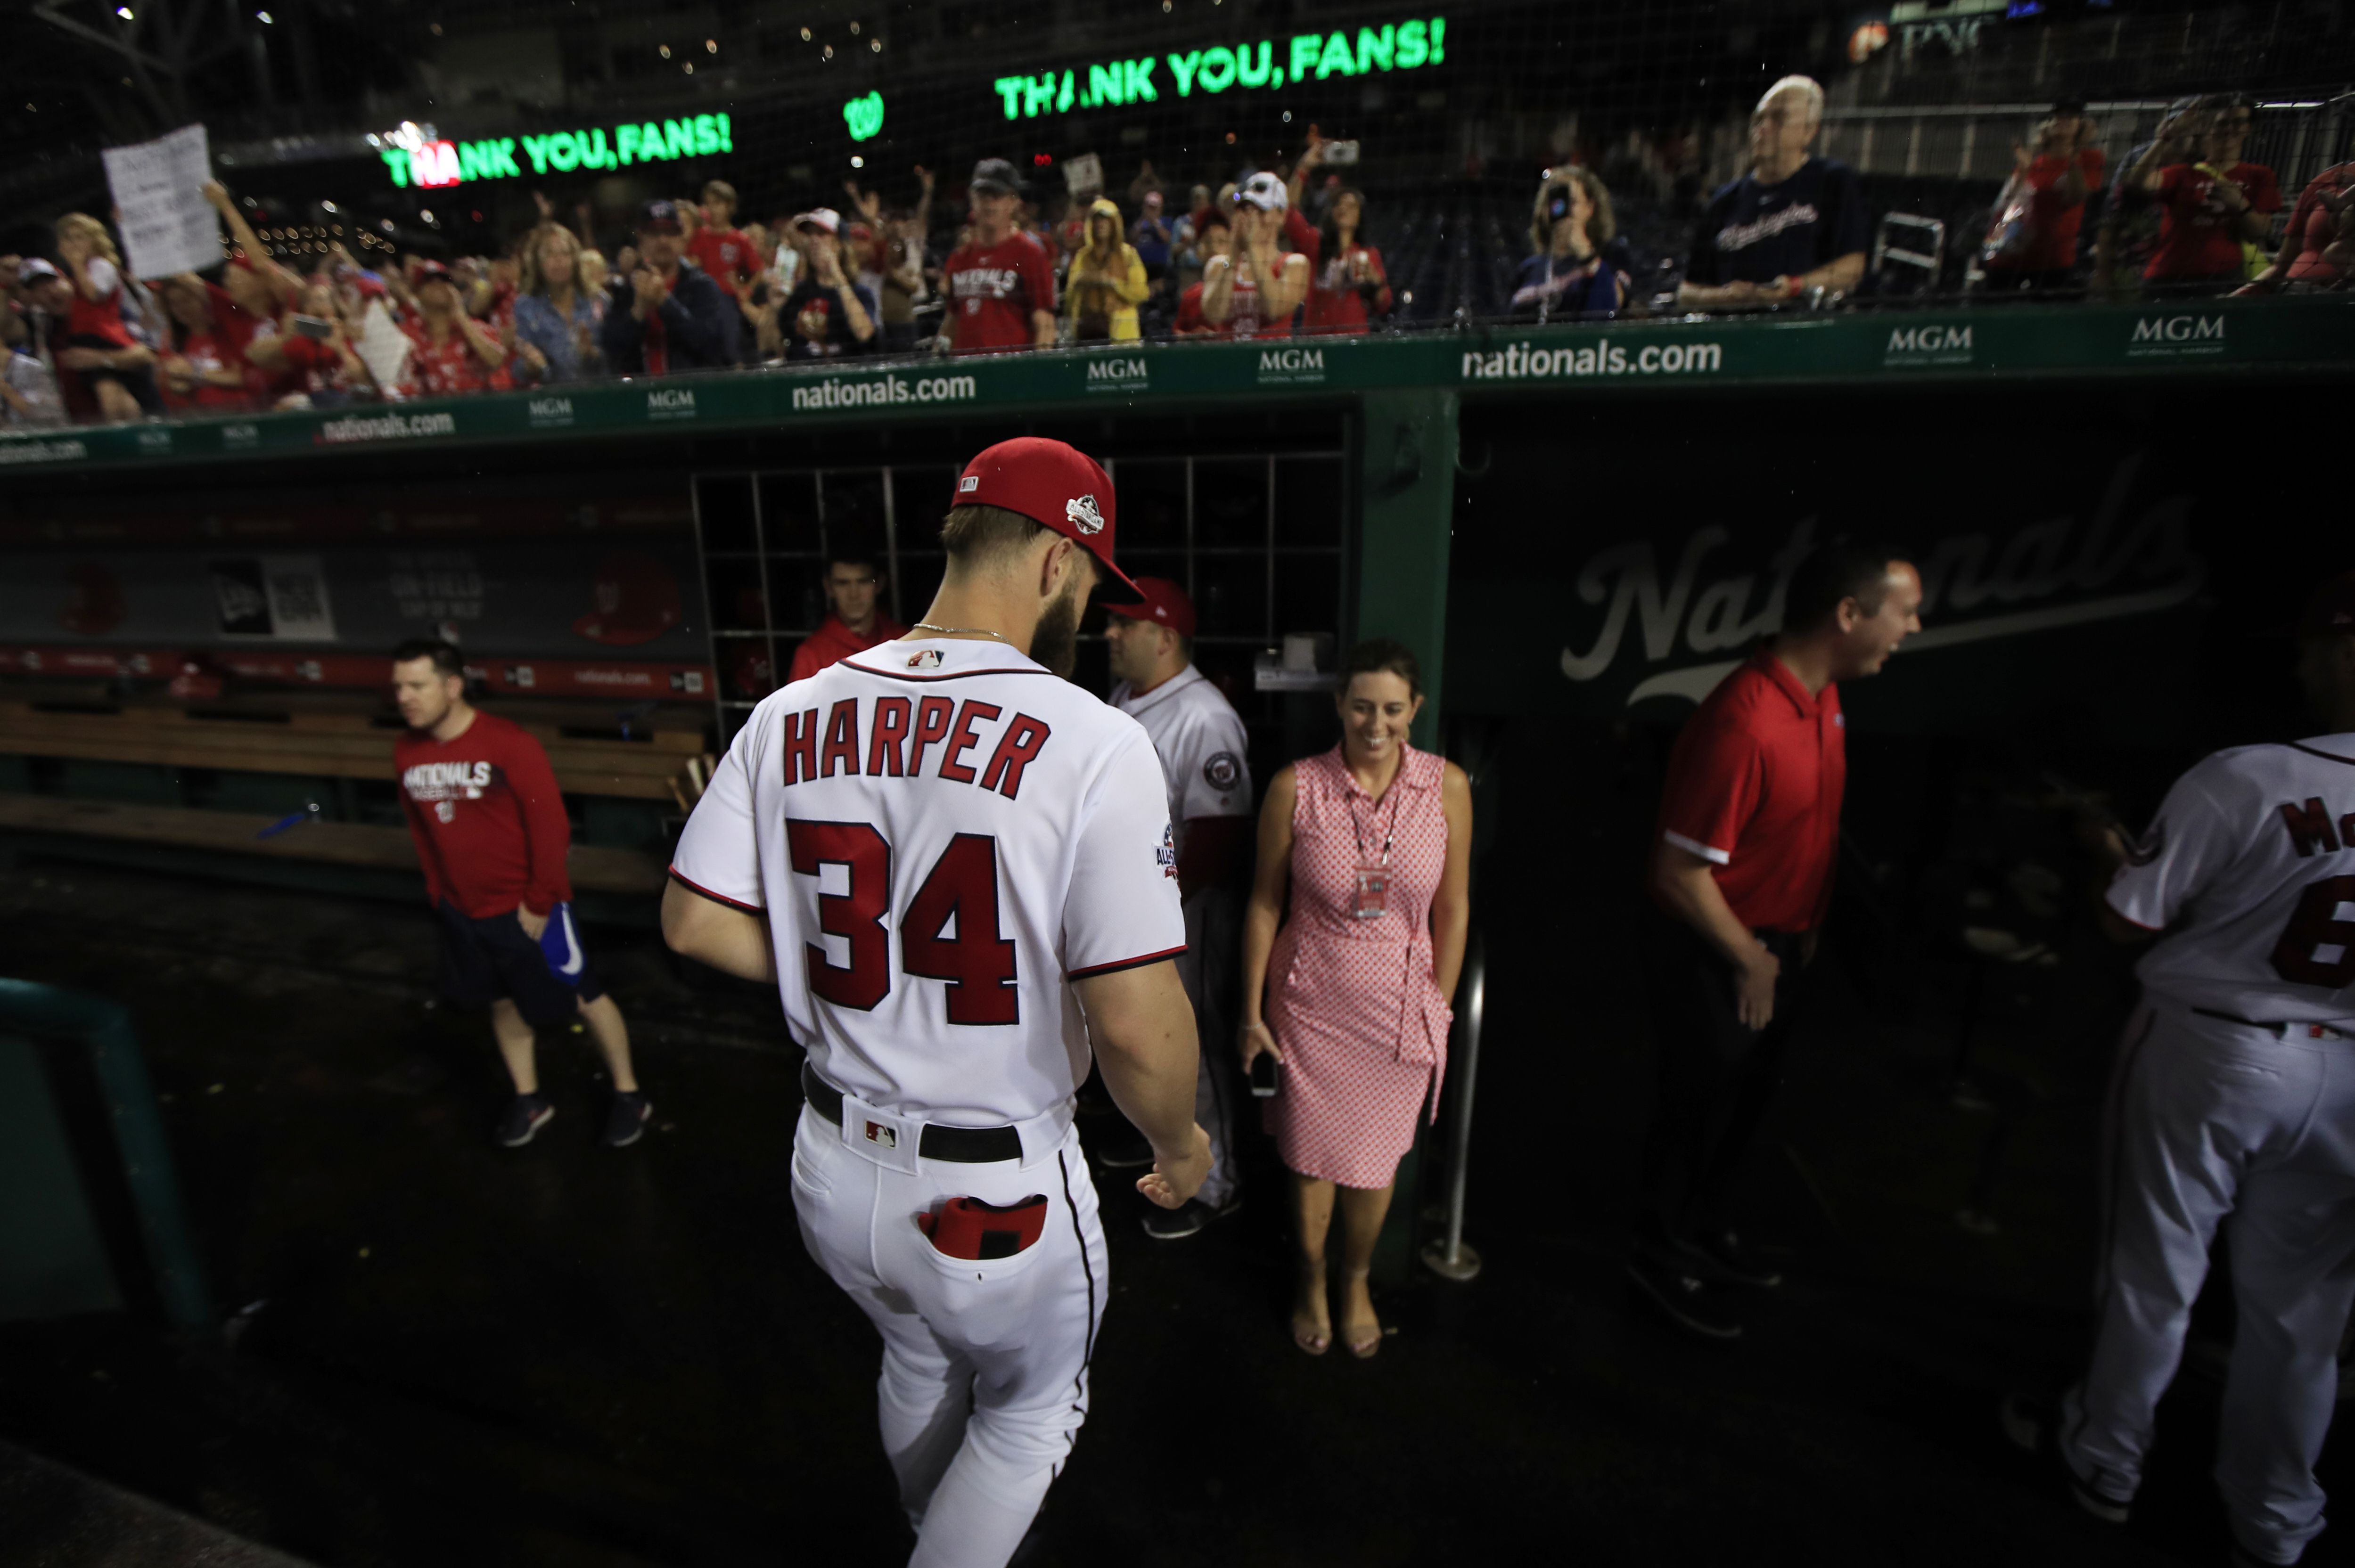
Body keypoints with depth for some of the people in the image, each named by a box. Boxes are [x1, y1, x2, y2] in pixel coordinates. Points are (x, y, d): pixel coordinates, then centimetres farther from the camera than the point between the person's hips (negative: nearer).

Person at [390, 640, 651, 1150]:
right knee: (504, 1001, 21)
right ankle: (529, 1100, 40)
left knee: (584, 998, 6)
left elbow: (550, 827, -19)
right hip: (462, 911, 6)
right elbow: (420, 827, 12)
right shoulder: (406, 752, 0)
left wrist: (540, 903, -16)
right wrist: (439, 892, 13)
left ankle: (628, 1095, 23)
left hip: (526, 908, -6)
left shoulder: (508, 744, -21)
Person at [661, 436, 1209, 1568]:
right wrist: (1178, 1146, -4)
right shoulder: (1091, 742, -23)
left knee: (917, 1367, 36)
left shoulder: (792, 717, -6)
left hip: (832, 1169, 6)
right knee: (1029, 1415, 28)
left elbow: (695, 922, 1)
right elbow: (1136, 1024, -24)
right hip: (997, 1196, -5)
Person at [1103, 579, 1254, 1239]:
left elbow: (1217, 831, -26)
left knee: (1193, 1046, 5)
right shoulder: (1125, 696, 7)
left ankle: (1214, 1185, 24)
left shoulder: (1203, 718, -24)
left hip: (1184, 911, -9)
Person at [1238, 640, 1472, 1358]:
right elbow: (1265, 901, -5)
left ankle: (1357, 1283, 46)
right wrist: (1252, 1010, -2)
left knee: (1376, 1159, 16)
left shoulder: (1446, 786, -7)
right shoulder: (1296, 787, -11)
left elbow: (1452, 907, 0)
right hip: (1310, 1004, -1)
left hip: (1400, 1008, 1)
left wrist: (1440, 1008, 2)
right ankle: (1312, 1283, 43)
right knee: (1311, 1157, 13)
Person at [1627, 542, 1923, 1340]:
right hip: (1712, 955, -9)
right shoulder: (1742, 722, -30)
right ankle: (1665, 1257, 34)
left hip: (1774, 944, 9)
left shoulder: (1823, 696, 1)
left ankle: (1706, 1229, 47)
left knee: (1746, 1100, 24)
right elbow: (1681, 873, -28)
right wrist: (1751, 961, -15)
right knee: (1698, 1104, 9)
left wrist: (1803, 928, 15)